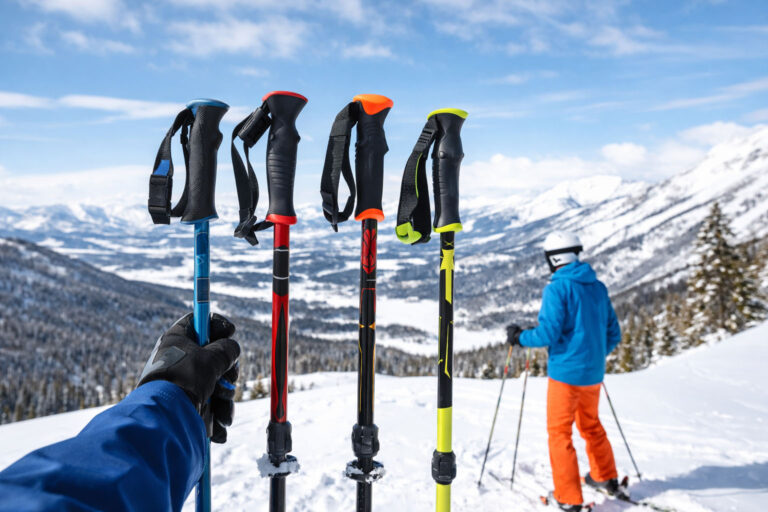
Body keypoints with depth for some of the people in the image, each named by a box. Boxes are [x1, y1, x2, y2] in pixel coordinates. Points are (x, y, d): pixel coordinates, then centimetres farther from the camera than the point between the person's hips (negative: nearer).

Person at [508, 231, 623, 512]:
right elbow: (613, 334, 10)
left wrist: (519, 337, -3)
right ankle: (606, 478, 39)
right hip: (593, 373, 7)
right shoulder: (598, 287, 6)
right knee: (590, 425, 26)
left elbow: (548, 334, -20)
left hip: (566, 372, -7)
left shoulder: (557, 288, -15)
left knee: (559, 432, 6)